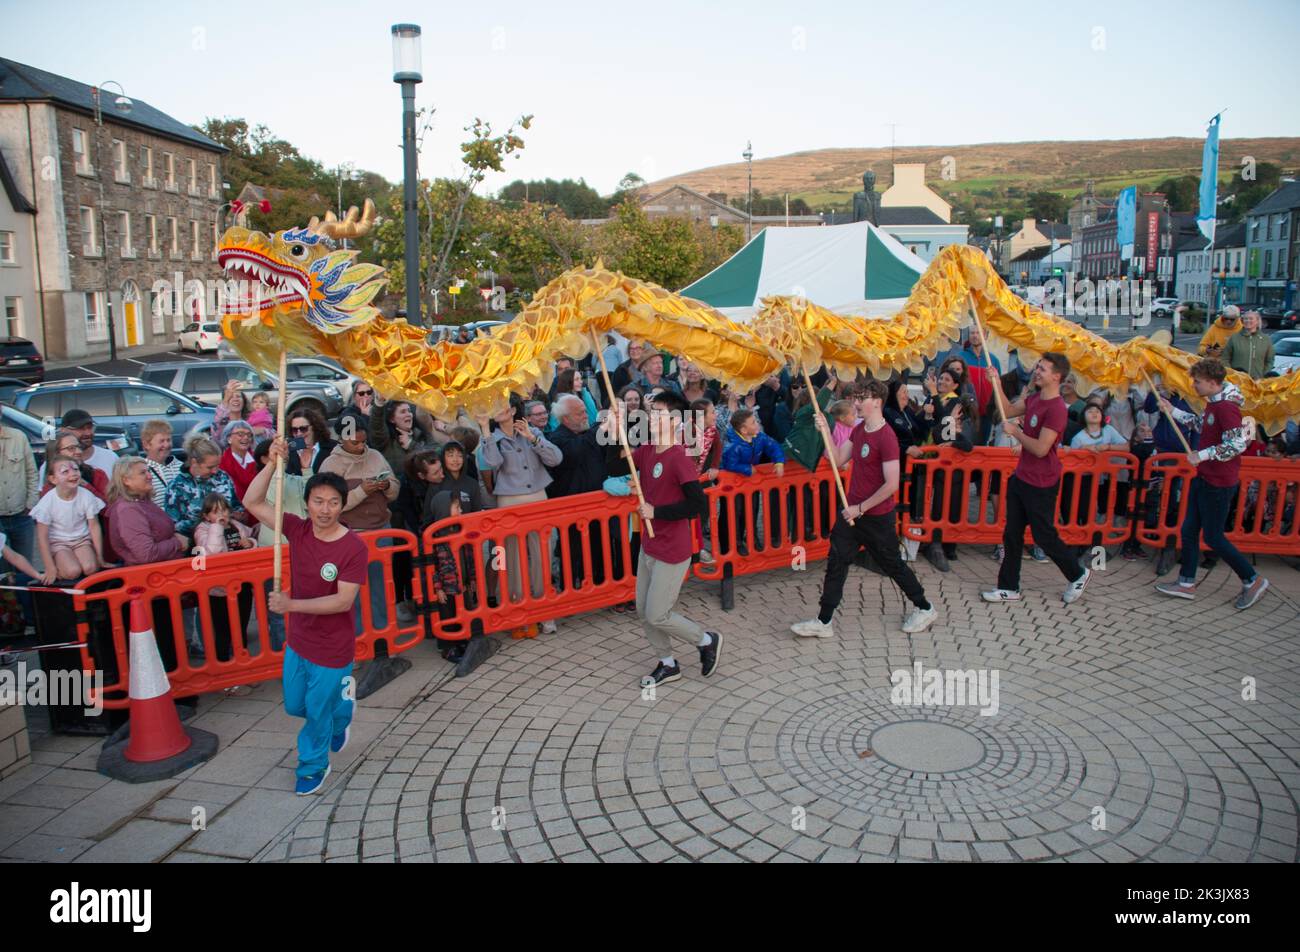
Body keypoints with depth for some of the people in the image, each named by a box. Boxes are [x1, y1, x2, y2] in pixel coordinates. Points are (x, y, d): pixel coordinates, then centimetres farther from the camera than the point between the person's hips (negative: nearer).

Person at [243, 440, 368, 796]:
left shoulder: (353, 547, -23)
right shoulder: (298, 530, -9)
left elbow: (344, 600, -26)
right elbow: (253, 502, -11)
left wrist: (292, 604, -31)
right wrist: (273, 463, -22)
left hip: (332, 650, -6)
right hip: (298, 642, 6)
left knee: (318, 713, 13)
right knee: (294, 705, 23)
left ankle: (313, 767, 39)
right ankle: (341, 714, 52)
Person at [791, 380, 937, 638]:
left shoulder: (886, 437, -22)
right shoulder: (859, 429, 5)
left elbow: (892, 484, -24)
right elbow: (838, 461, 5)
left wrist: (860, 508, -19)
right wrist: (826, 432, -6)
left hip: (876, 516, -8)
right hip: (852, 511, 8)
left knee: (892, 563, 9)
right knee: (836, 561, 6)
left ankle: (924, 609, 32)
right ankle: (824, 622, 13)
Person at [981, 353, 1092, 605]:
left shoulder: (1056, 409, -22)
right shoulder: (1033, 399, 5)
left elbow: (1040, 449, -26)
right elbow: (1008, 411, 15)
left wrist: (1015, 431, -15)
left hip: (1040, 484, -9)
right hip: (1021, 478, 9)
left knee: (1044, 536, 5)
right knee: (1012, 534, 11)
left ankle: (1078, 574, 28)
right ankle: (1009, 587, 20)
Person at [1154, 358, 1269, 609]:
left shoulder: (1227, 407, -21)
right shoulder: (1213, 403, 9)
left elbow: (1237, 445, -27)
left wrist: (1202, 455, -22)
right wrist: (1173, 411, 22)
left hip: (1219, 483, -10)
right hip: (1204, 477, 10)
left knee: (1213, 537, 0)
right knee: (1189, 530, 12)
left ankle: (1253, 580, 16)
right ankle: (1186, 583, 21)